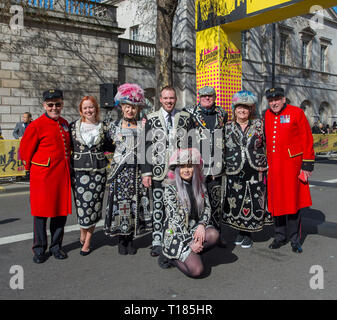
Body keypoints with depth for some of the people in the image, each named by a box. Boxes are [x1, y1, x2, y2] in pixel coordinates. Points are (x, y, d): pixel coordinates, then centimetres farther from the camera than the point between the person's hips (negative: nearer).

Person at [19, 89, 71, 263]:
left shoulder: (65, 124, 10)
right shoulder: (36, 125, -9)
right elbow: (25, 150, -3)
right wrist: (33, 168, 6)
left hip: (62, 175, 6)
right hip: (43, 176, -5)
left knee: (62, 210, 10)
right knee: (41, 212, 5)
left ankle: (56, 246, 25)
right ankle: (39, 249, 20)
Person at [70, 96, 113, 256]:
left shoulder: (103, 127, 8)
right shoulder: (73, 126, 5)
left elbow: (109, 147, 12)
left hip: (98, 170, 1)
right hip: (79, 170, -1)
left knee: (94, 204, 2)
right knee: (82, 202, -3)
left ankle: (87, 241, 15)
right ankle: (83, 233, 25)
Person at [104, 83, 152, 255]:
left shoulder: (143, 126, 8)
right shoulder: (115, 126, 7)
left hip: (138, 170, 1)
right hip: (120, 170, -1)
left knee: (136, 203, 2)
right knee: (120, 202, -1)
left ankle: (130, 239, 15)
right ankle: (121, 240, 13)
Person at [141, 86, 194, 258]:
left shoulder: (185, 118, 8)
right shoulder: (151, 119, 4)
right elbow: (146, 147, 1)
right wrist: (146, 172, -5)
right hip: (159, 171, -1)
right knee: (158, 206, 4)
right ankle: (157, 242, 16)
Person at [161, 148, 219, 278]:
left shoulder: (200, 185, 6)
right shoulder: (171, 188, -10)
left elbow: (207, 208, 9)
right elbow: (174, 219, -14)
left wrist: (202, 224, -13)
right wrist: (190, 242, -19)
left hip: (195, 228, 5)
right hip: (176, 234, -5)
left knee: (214, 234, -29)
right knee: (196, 270, -20)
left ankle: (189, 255, -3)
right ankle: (173, 257, 10)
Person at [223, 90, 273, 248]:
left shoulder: (259, 125, 5)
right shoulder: (227, 127, 7)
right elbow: (222, 149, 12)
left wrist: (265, 164, 3)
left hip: (256, 172, 0)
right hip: (235, 173, 1)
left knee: (253, 203, 2)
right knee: (236, 203, 5)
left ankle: (248, 234, 18)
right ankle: (240, 231, 25)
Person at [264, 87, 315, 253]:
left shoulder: (296, 113, -4)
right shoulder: (267, 115, 10)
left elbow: (307, 140, -5)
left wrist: (307, 166, -9)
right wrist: (265, 164, 17)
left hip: (292, 165, -4)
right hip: (273, 166, 5)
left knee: (292, 201, 1)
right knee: (276, 201, 9)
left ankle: (295, 240, 16)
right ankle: (280, 237, 23)